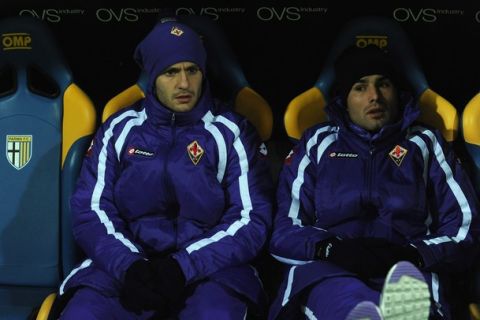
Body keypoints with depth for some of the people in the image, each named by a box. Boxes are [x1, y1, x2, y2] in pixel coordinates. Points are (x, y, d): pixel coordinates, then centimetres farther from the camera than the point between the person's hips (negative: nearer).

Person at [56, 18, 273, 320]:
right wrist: (128, 265, -14)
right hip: (127, 262, 2)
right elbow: (91, 210, 5)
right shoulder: (120, 128, 7)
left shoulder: (232, 132, 2)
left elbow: (252, 218, -3)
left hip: (208, 266, -2)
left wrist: (185, 267, -15)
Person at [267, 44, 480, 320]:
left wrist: (410, 254, -8)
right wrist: (331, 248, -10)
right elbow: (284, 229, 13)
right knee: (341, 294, -42)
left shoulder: (426, 144, 21)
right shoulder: (319, 144, 21)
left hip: (407, 274, 1)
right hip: (328, 270, 0)